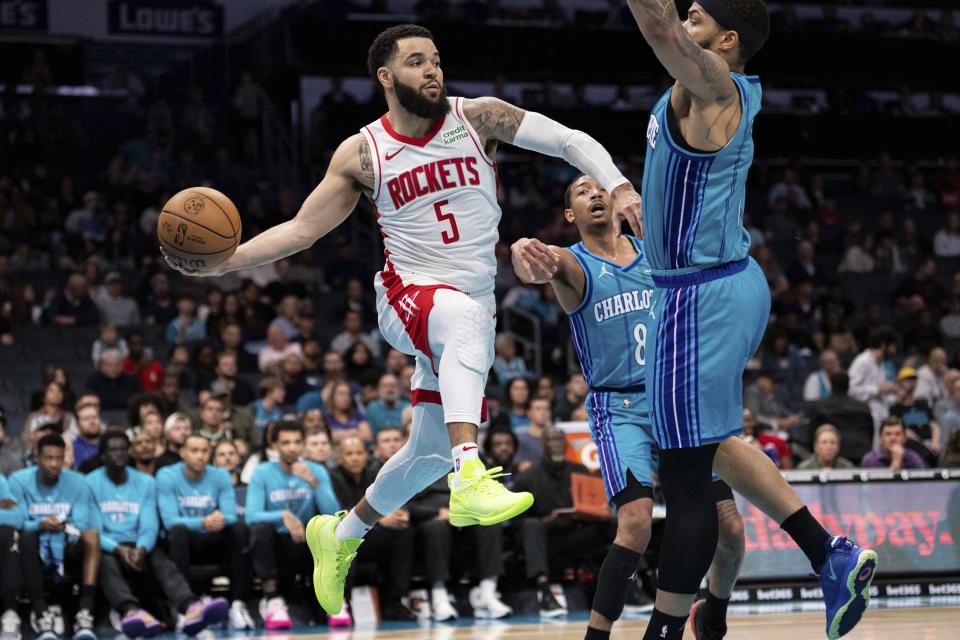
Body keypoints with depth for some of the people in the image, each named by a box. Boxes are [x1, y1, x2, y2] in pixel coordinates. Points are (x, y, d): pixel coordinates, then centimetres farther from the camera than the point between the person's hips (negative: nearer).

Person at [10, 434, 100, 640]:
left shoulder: (77, 482, 1)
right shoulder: (19, 481, -3)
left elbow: (81, 525, -6)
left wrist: (69, 529, -30)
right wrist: (40, 526, -31)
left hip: (66, 553, 2)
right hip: (34, 553, -1)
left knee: (92, 535, -28)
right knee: (26, 537, -34)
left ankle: (85, 613, -40)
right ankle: (42, 613, -40)